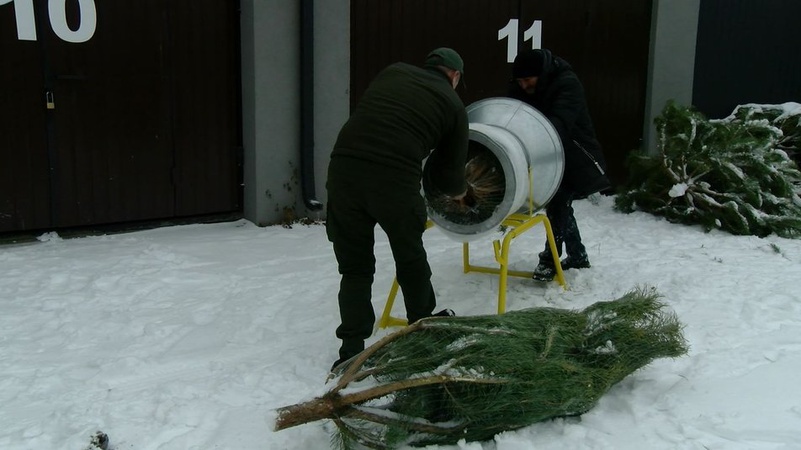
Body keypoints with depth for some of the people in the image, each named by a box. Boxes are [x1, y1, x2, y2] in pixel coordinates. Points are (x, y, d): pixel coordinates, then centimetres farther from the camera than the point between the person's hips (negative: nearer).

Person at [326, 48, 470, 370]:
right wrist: (457, 192, 40)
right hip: (395, 179, -2)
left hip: (343, 168, 3)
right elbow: (448, 168, 17)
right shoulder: (452, 103, 14)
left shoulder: (392, 72, 21)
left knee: (354, 265, 15)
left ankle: (352, 350, 14)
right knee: (410, 257, 21)